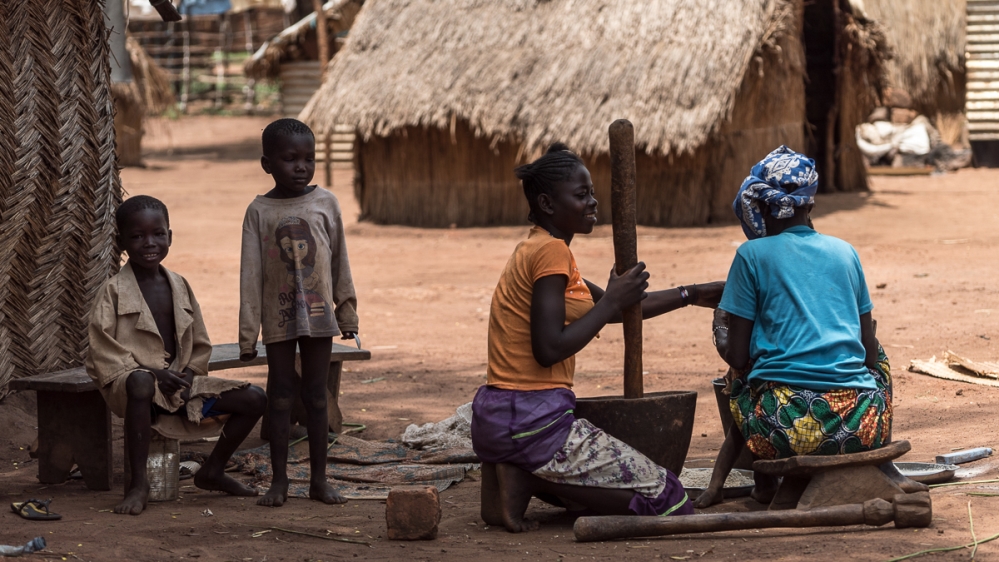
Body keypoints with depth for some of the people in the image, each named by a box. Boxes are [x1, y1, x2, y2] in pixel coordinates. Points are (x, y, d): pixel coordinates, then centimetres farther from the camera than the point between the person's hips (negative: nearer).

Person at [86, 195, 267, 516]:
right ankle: (138, 483, -33)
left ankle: (213, 471, 16)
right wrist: (153, 373, -22)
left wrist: (189, 373, -5)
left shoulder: (179, 287, 11)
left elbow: (199, 345, 16)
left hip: (179, 383, 6)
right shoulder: (115, 291, -6)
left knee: (254, 400, -4)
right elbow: (102, 350, -13)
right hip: (130, 380, -6)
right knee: (141, 383, -45)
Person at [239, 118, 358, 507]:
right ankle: (279, 479, 11)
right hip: (279, 317, -1)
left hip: (318, 314, 1)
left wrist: (347, 310, 8)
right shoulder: (259, 211, -2)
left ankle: (319, 478, 13)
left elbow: (340, 260, 7)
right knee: (280, 396, 5)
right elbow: (250, 274, -3)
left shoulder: (325, 203, 1)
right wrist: (247, 332, -5)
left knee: (316, 396, 7)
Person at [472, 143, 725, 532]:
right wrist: (613, 301, -11)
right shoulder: (550, 251, -13)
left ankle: (518, 476, 5)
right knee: (666, 500, -6)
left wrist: (689, 296, 27)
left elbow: (613, 310, 26)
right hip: (531, 421, -10)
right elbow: (549, 350, -21)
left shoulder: (536, 249, 18)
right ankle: (526, 480, -12)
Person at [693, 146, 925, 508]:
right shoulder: (845, 253, 14)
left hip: (785, 427, -2)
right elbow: (870, 352, 16)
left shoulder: (751, 256, 4)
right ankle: (885, 470, 23)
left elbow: (738, 358, 2)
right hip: (859, 427, 2)